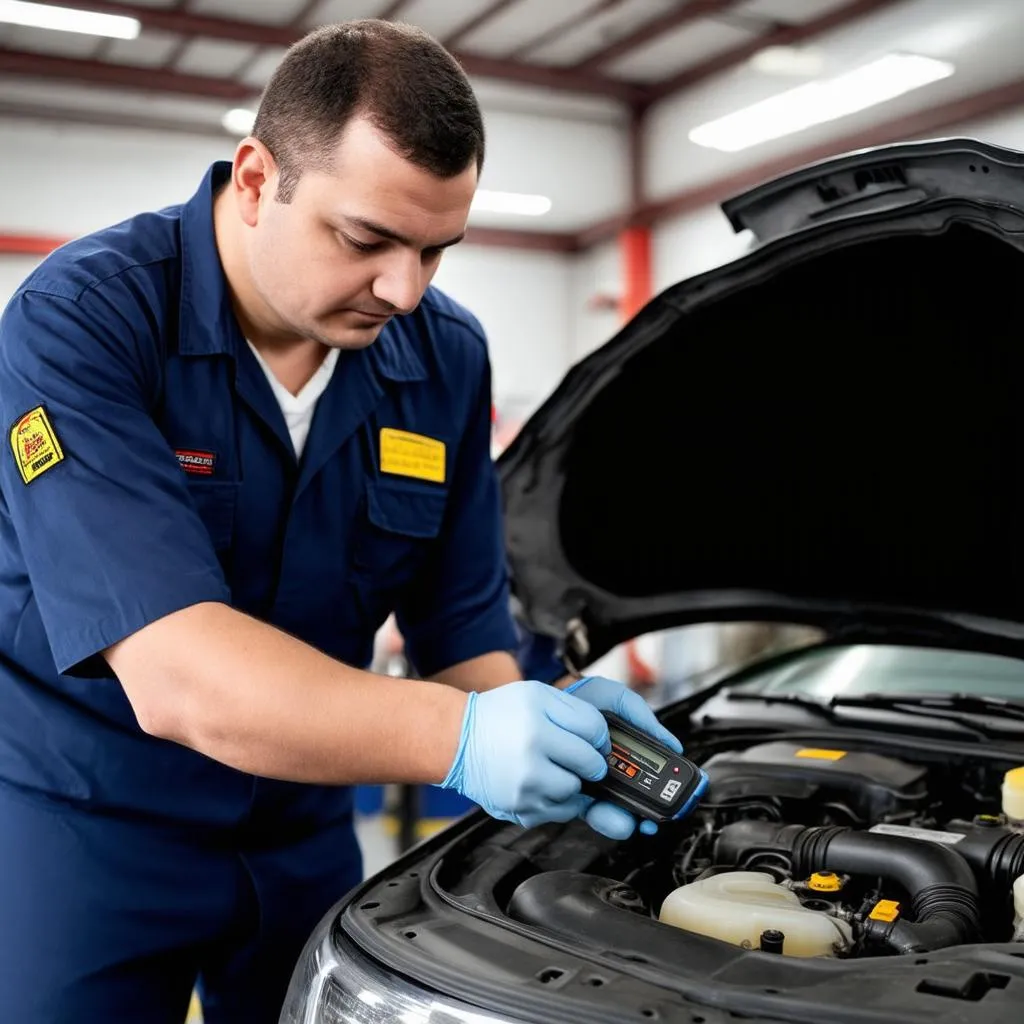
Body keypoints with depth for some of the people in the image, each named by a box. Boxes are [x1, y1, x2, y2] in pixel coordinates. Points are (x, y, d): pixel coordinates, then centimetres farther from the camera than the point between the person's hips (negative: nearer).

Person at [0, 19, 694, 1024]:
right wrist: (460, 736, -43)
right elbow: (172, 673, -33)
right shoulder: (82, 319, -23)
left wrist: (539, 726, -25)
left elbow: (462, 627, -3)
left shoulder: (445, 356, -7)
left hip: (300, 828, 5)